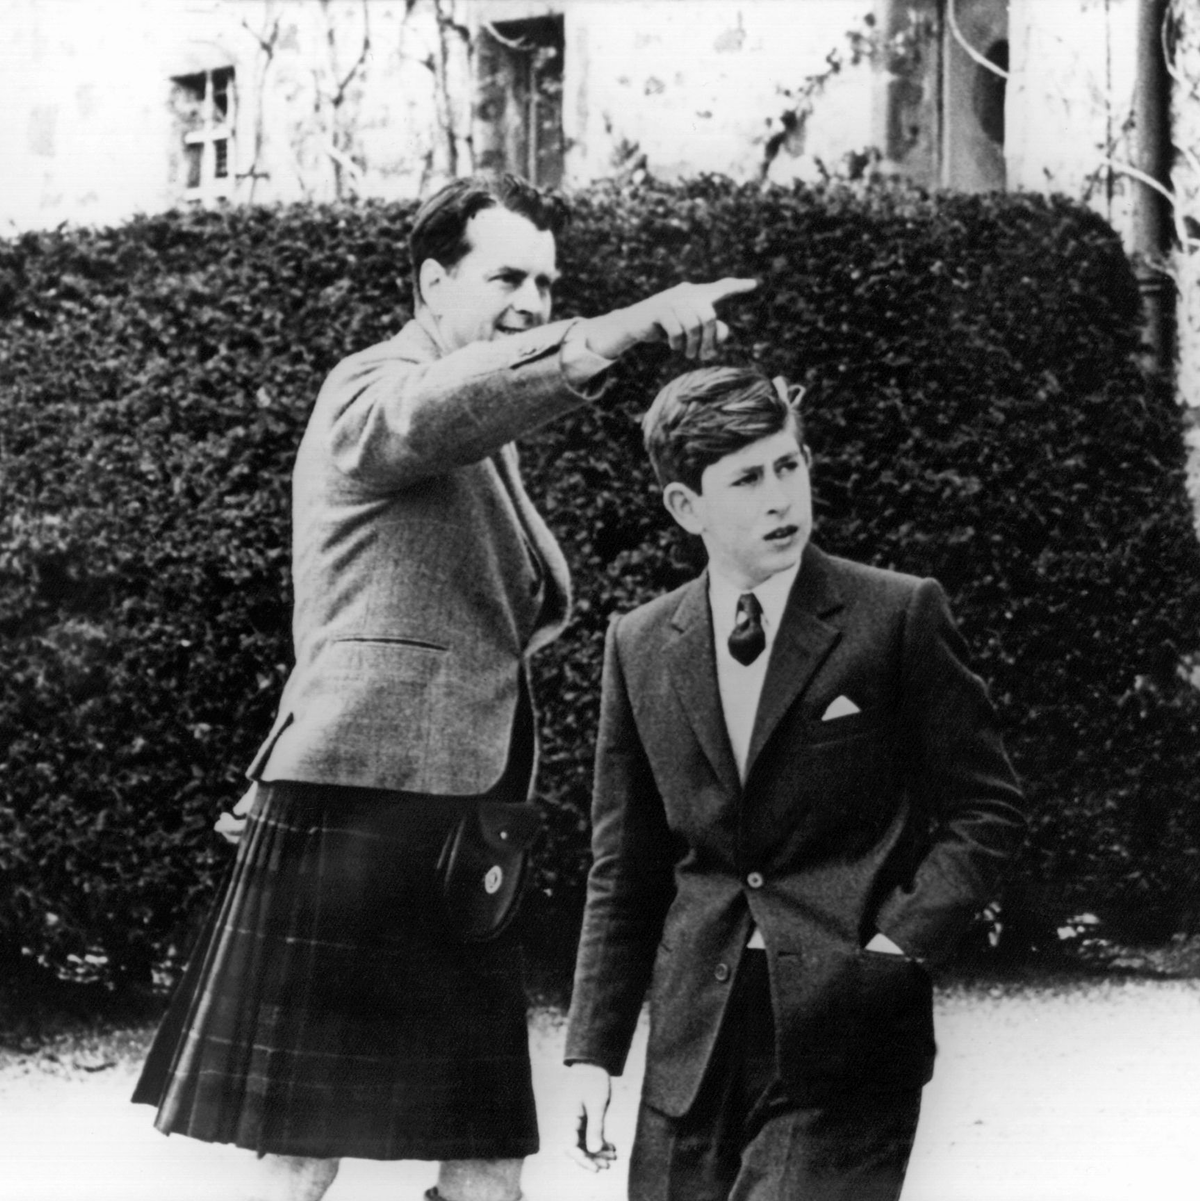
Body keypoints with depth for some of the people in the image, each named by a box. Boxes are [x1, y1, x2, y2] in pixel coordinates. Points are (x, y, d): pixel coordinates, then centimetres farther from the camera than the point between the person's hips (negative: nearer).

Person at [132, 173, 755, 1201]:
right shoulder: (374, 389, -6)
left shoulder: (487, 444, 24)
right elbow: (429, 412, -31)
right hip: (361, 813, -9)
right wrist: (633, 326, -41)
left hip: (457, 830, 9)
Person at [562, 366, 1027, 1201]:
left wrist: (903, 941, -11)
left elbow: (987, 807, 1)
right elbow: (625, 870, 12)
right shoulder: (640, 646, 8)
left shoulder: (900, 615, -3)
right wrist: (594, 1048, 7)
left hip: (846, 1030, -4)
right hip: (694, 1033, 4)